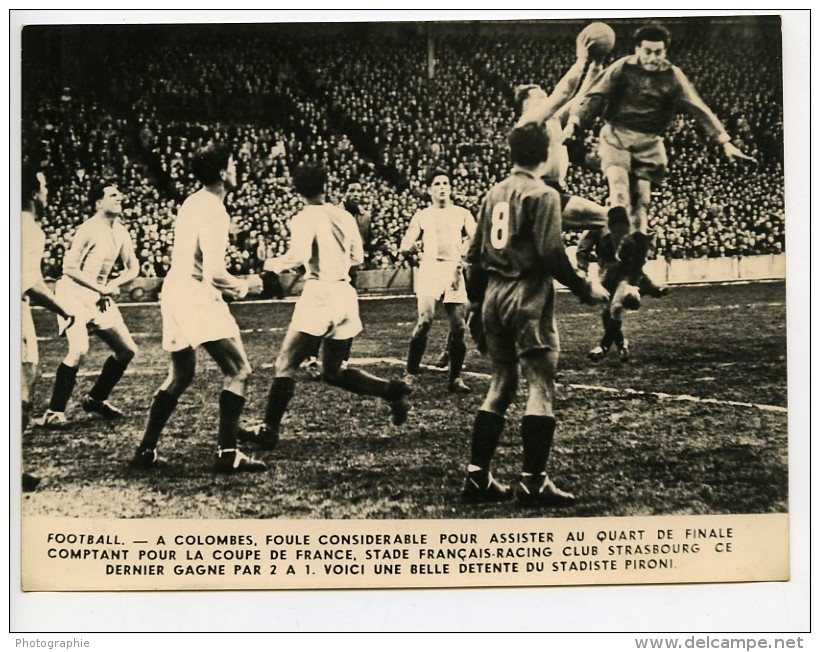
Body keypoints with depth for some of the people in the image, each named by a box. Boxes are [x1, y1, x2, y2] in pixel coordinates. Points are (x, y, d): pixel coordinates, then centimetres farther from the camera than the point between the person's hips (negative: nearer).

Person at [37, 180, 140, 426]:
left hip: (100, 297, 8)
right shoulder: (88, 230, -15)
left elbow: (133, 268, 14)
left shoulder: (121, 232, 6)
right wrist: (101, 288, -18)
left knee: (127, 350, 8)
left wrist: (114, 284, -5)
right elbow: (69, 268, -18)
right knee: (79, 350, -26)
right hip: (75, 294, -8)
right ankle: (54, 412, -14)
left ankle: (95, 399, 25)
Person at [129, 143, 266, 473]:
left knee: (180, 376, 20)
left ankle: (146, 451, 22)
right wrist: (244, 286, -5)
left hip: (175, 292, 10)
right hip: (197, 298, -10)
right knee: (238, 370, -6)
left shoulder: (191, 203, 14)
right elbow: (213, 273, -22)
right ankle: (227, 453, -11)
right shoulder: (213, 211, -15)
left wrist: (230, 287, 20)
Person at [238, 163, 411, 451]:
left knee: (286, 364, -1)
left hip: (319, 294, -6)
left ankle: (269, 429, -5)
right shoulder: (344, 216, 11)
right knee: (334, 372, 17)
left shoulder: (305, 218, -7)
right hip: (345, 294, 6)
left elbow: (299, 255, -21)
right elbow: (357, 257, 18)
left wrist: (274, 264, -3)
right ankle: (392, 390, 6)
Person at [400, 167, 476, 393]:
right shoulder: (422, 216, 12)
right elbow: (405, 245, 10)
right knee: (425, 320, -19)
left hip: (454, 270, 2)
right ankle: (411, 374, -9)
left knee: (458, 326, -2)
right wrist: (409, 246, -12)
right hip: (429, 269, -2)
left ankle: (455, 378, 10)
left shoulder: (462, 214, 14)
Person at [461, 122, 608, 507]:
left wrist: (477, 300, 23)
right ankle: (532, 481, -5)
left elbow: (476, 253, 14)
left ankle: (477, 477, 13)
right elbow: (551, 253, -16)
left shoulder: (494, 193, 12)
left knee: (500, 385, 13)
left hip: (494, 297, 7)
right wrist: (585, 291, -8)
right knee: (540, 385, -3)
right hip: (529, 298, -7)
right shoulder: (543, 195, -8)